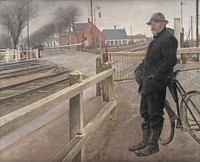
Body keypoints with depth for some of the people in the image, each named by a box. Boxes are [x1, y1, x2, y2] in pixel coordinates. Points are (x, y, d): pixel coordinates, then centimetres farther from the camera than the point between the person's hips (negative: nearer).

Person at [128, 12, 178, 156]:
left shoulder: (168, 39, -10)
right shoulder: (156, 40, 22)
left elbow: (170, 61, -21)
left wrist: (155, 77, -22)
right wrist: (139, 70, 11)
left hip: (157, 85, -10)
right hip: (147, 84, 10)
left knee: (155, 115, -3)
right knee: (146, 113, 16)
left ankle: (153, 146, 7)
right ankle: (145, 142, 27)